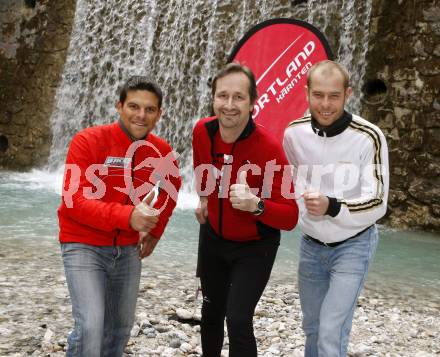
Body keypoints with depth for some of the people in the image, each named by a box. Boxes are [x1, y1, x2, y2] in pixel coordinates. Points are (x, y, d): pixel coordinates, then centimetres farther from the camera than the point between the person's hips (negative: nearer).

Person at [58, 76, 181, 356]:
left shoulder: (162, 151, -2)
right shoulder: (88, 141, -17)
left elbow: (172, 185, 19)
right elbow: (74, 201, -25)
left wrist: (156, 230, 14)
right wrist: (127, 216, -37)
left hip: (128, 249, 5)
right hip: (84, 246, -5)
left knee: (121, 328, 16)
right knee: (91, 326, -18)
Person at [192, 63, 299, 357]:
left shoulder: (269, 148, -30)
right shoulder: (202, 131, -15)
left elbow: (290, 217, -28)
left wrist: (255, 205, -45)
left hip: (255, 247, -5)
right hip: (213, 237, 5)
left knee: (238, 320, -14)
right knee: (212, 311, 20)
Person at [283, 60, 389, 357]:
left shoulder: (369, 137, -22)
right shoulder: (294, 133, -8)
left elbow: (377, 204, -22)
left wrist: (331, 207, -37)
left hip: (353, 246, -4)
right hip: (311, 244, 5)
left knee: (331, 333, -9)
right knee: (312, 327, 18)